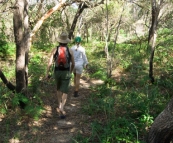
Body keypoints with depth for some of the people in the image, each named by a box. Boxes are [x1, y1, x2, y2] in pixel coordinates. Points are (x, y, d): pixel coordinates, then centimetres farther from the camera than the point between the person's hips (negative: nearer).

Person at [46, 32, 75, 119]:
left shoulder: (55, 49, -5)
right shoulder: (70, 50, -5)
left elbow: (50, 62, -10)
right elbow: (73, 64, 2)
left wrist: (47, 73, -1)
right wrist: (71, 72, 20)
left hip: (57, 72, 2)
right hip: (66, 73, -2)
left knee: (59, 89, 25)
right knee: (64, 92, 0)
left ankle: (60, 106, 30)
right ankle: (61, 108, -18)